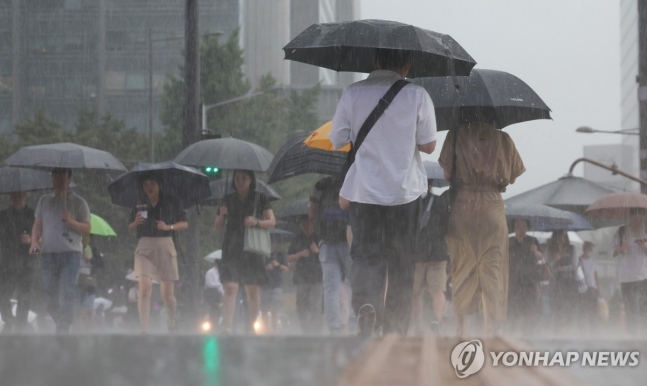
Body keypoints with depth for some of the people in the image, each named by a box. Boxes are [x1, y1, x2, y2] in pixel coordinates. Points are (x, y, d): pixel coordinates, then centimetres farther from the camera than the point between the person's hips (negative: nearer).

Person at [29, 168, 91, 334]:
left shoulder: (78, 202, 5)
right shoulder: (44, 201, 15)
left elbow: (87, 229, 2)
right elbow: (37, 225, 16)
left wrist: (71, 221, -15)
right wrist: (34, 241, -2)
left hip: (70, 253, -4)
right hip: (48, 252, 4)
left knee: (67, 292, -14)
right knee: (50, 293, 4)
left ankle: (64, 329, -16)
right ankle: (59, 323, 17)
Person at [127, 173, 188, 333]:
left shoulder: (171, 203, 4)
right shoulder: (140, 205, 7)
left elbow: (184, 223, 6)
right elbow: (131, 229, 13)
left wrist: (168, 227, -11)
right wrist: (136, 222, -9)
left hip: (165, 246, 0)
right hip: (145, 246, 0)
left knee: (167, 293, 4)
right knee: (144, 289, -14)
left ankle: (172, 326, 28)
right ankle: (144, 330, -15)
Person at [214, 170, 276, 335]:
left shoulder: (260, 199, 8)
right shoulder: (228, 199, 13)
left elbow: (272, 222, 2)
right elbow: (217, 227, 16)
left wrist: (256, 222, -16)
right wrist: (221, 215, -5)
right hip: (232, 250, 1)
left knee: (253, 290, 0)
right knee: (230, 288, -13)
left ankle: (250, 327, 6)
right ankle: (227, 327, -20)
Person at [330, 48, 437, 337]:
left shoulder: (353, 94, -2)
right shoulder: (417, 96, -5)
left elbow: (337, 141, 3)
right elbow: (428, 146, -2)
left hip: (363, 191, 0)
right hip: (406, 191, 0)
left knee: (365, 256, 5)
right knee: (401, 263, 10)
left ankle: (365, 302, -23)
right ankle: (395, 329, 12)